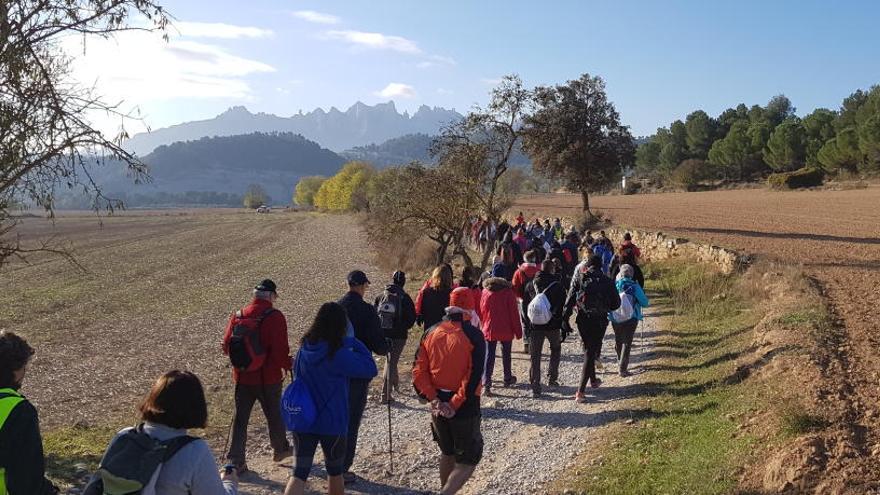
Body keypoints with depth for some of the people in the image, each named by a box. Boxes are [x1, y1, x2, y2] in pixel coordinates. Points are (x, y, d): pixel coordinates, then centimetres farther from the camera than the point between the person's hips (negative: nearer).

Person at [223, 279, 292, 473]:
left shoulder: (237, 316, 0)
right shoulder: (274, 317, -16)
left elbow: (226, 346, 3)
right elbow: (280, 349, -20)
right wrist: (288, 366, -1)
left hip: (242, 377, 4)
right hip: (268, 377, -3)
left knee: (240, 417, 11)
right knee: (274, 414, 16)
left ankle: (235, 461, 10)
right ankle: (280, 449, 34)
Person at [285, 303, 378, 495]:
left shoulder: (305, 349, -2)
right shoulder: (339, 354, -20)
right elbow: (370, 369, -15)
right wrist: (352, 342, -9)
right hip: (332, 423, -4)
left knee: (300, 472, 5)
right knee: (335, 471, 18)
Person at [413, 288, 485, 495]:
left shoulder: (431, 332, 1)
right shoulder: (473, 335, -13)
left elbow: (418, 370, -3)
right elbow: (474, 376, -19)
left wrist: (434, 399, -5)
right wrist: (455, 404, -15)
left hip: (438, 405, 5)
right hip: (464, 406, -5)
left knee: (447, 453, 25)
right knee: (468, 460, 6)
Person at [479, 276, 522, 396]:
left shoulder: (485, 292, -2)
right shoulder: (508, 292, -10)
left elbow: (481, 312, 6)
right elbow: (514, 313, -9)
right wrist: (518, 331, -1)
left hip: (489, 330, 1)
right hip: (506, 331, -1)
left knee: (489, 355, 2)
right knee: (506, 355, 16)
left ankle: (486, 381, -11)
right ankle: (508, 379, 30)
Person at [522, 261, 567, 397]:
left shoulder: (530, 285, 4)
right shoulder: (558, 285, -5)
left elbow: (525, 306, 5)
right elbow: (563, 306, -4)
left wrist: (527, 324, 8)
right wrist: (564, 326, 3)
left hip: (535, 325, 2)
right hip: (553, 325, -1)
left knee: (535, 356, 5)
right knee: (556, 349, 24)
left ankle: (535, 387, 1)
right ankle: (552, 378, 20)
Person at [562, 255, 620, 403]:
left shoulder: (579, 277, 0)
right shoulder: (606, 281, -4)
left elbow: (570, 299, -5)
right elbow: (616, 304, 0)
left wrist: (565, 319, -3)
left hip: (582, 319, 2)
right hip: (599, 321, -2)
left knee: (588, 349, 24)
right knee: (591, 352, 0)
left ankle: (593, 380, 39)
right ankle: (581, 391, -7)